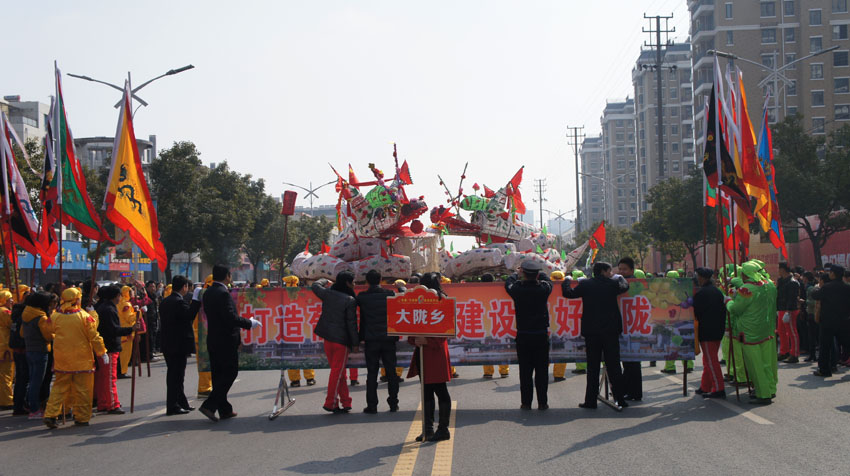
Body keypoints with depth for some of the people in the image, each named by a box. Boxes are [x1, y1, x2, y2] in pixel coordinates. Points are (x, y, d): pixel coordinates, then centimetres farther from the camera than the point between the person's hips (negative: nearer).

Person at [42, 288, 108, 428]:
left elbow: (51, 335, 13)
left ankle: (50, 414, 3)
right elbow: (94, 337, -6)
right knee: (82, 389, 5)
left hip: (61, 358, 3)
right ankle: (82, 418, 9)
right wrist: (102, 352, 3)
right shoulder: (84, 316, -10)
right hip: (82, 359, -3)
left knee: (59, 388, 11)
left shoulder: (55, 317, -2)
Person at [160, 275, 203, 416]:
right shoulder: (180, 302, -17)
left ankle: (182, 403, 25)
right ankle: (172, 406, 0)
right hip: (179, 345, -9)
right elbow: (189, 315, -29)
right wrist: (195, 299, -25)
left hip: (167, 345, 9)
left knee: (174, 375, 15)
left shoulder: (164, 302, 11)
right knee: (176, 375, -3)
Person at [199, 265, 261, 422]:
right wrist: (250, 323, -10)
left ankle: (225, 409, 16)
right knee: (230, 372, -2)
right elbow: (231, 317, -22)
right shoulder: (223, 293, -18)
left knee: (218, 374, 11)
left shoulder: (208, 293, 9)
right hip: (226, 341, -9)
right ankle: (210, 405, -10)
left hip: (213, 340, 9)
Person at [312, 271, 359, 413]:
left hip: (327, 337, 6)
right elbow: (352, 323, -12)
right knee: (337, 371, 0)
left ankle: (345, 402, 18)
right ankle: (330, 403, 0)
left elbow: (315, 286, 23)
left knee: (338, 371, 13)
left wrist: (325, 281, 43)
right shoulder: (350, 301, -14)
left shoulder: (327, 293, 2)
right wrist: (355, 343, -6)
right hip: (341, 339, -6)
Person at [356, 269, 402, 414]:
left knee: (372, 373, 3)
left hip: (371, 339, -1)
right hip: (388, 338, 1)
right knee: (391, 371, 9)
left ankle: (372, 405, 1)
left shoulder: (362, 297, -6)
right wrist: (401, 289, 31)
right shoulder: (389, 294, -3)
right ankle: (393, 403, 11)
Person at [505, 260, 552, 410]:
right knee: (542, 370, 6)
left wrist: (516, 274, 34)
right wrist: (535, 273, 35)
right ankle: (542, 402, 8)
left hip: (523, 336, 0)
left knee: (525, 371, 5)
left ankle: (526, 402, 6)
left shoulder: (518, 289, -10)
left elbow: (508, 283, 14)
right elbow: (547, 279, 18)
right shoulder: (543, 289, -7)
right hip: (542, 335, 1)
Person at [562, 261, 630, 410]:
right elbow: (625, 286, 17)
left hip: (591, 332, 1)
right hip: (610, 331, -1)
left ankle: (591, 400, 5)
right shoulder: (612, 284, -3)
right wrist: (617, 276, 33)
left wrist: (567, 281, 26)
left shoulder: (585, 284, -2)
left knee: (592, 367, 6)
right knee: (613, 366, 4)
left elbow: (568, 293, 8)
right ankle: (619, 399, 5)